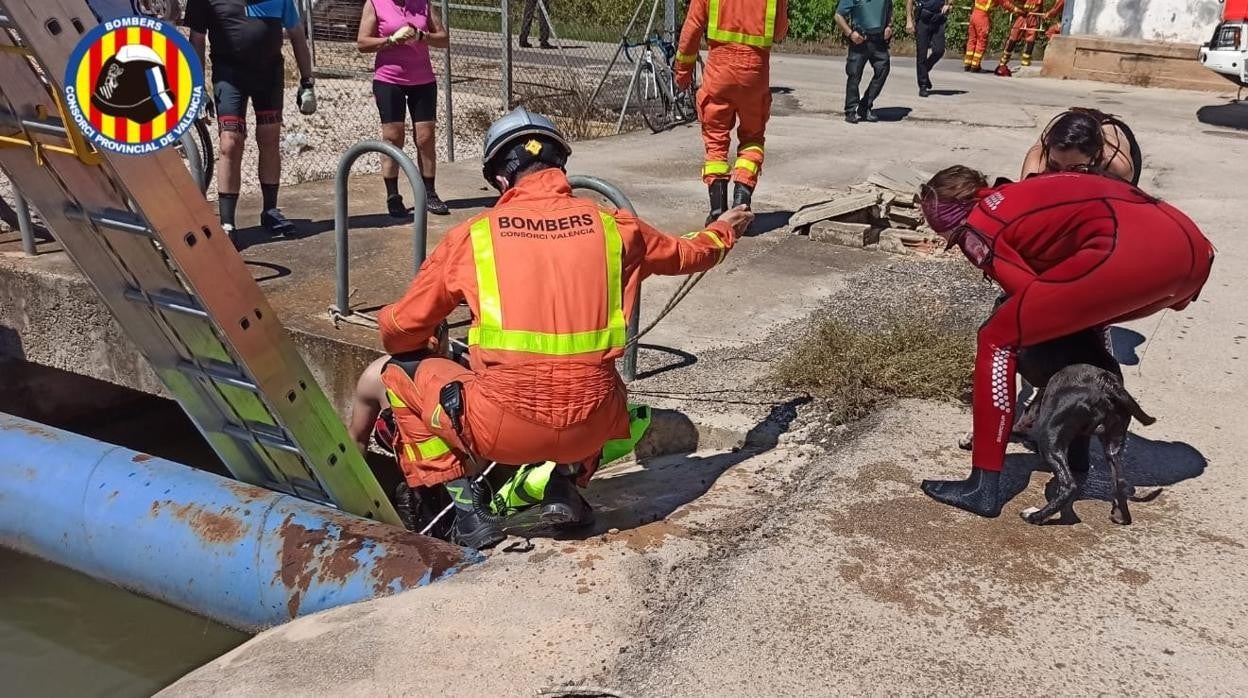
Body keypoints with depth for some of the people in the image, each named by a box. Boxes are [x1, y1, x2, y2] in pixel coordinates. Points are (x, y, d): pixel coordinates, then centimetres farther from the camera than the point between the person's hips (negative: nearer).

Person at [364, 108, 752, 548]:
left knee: (401, 371, 23)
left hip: (502, 429, -3)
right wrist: (722, 232, 52)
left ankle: (465, 509, 15)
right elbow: (686, 253, 30)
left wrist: (425, 342, 36)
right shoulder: (613, 227, 9)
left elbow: (399, 331, 12)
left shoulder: (472, 236, 4)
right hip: (590, 425, 4)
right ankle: (567, 484, 19)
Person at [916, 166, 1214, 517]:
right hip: (1193, 247, 9)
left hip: (1130, 251, -9)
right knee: (1079, 320, 34)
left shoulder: (975, 229, 9)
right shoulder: (1024, 193, 32)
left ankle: (984, 488, 2)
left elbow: (1033, 292, 4)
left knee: (997, 340, 4)